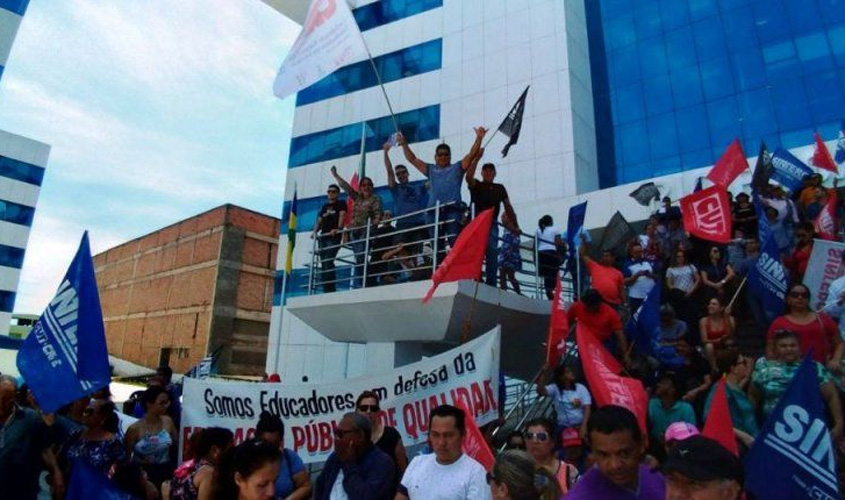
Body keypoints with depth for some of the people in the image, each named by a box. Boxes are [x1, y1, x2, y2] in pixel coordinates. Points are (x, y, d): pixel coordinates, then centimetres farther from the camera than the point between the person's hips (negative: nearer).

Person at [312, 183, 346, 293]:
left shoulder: (341, 204, 6)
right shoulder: (324, 206, 22)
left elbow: (342, 216, -11)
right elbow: (319, 221, 19)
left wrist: (338, 229, -28)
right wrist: (315, 231, 0)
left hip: (334, 237, -6)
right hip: (323, 237, 6)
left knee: (328, 261, -19)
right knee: (323, 263, 2)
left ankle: (331, 289, -19)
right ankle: (326, 289, 5)